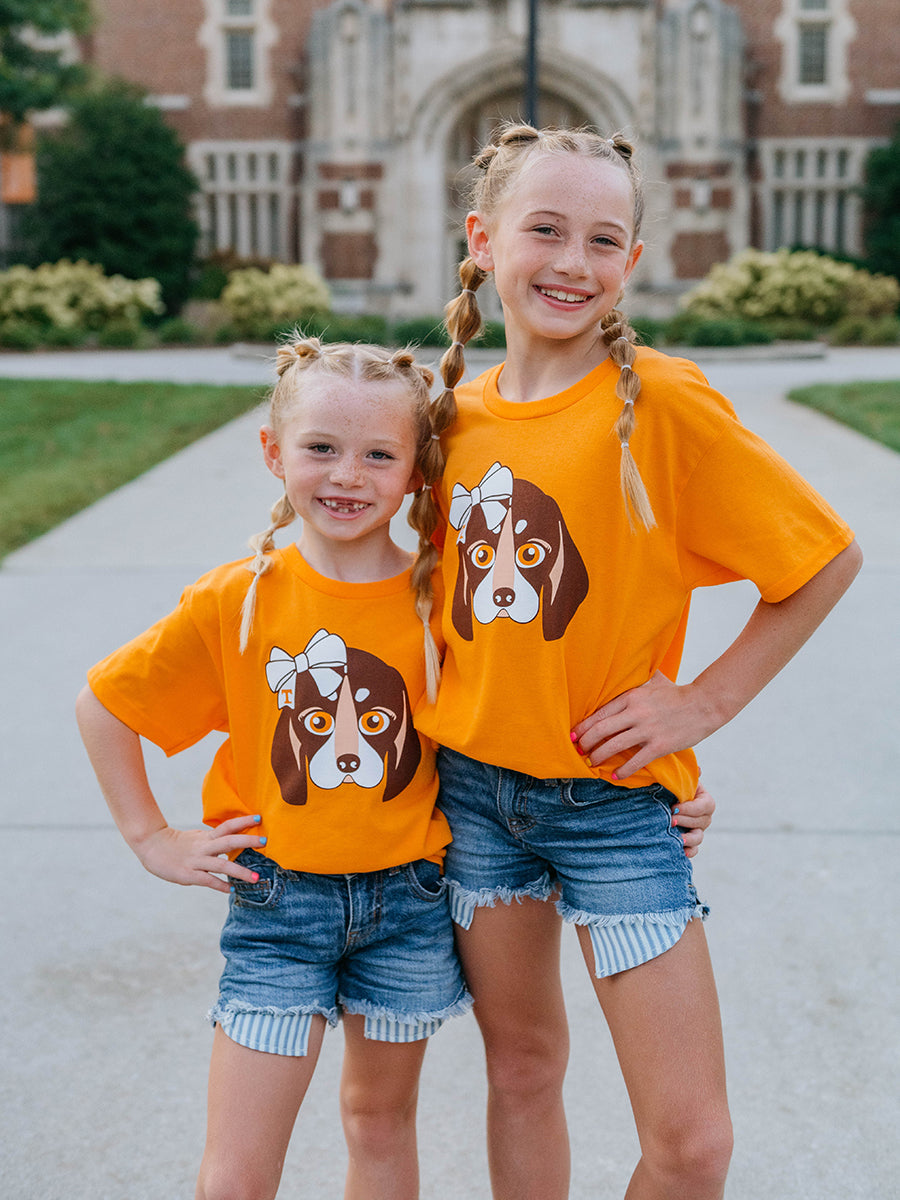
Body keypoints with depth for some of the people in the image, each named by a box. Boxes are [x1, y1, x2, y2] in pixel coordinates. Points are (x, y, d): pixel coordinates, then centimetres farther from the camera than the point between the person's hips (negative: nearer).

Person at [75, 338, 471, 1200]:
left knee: (382, 1117, 20)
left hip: (407, 896, 1)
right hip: (278, 898, -1)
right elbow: (103, 705, 1)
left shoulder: (439, 596, -8)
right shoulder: (236, 601, -10)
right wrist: (151, 838, 0)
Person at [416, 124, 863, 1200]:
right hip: (472, 783, 4)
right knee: (521, 1071, 19)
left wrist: (709, 700, -10)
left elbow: (829, 559, -8)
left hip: (613, 794, -4)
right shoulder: (456, 412, 2)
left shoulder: (663, 400, -14)